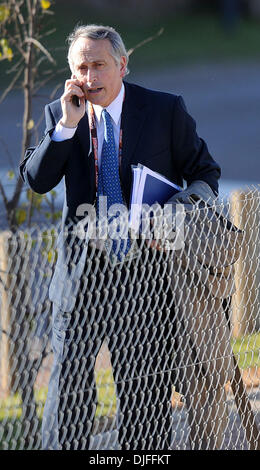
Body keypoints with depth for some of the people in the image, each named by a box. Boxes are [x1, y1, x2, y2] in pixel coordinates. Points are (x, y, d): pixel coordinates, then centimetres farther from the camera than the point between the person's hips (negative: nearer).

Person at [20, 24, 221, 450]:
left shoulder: (166, 110, 1)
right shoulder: (59, 116, 5)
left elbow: (205, 172, 8)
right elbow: (35, 180, -4)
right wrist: (67, 125, -15)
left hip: (146, 268, -1)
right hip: (82, 270, 1)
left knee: (146, 389, 6)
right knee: (69, 380, 0)